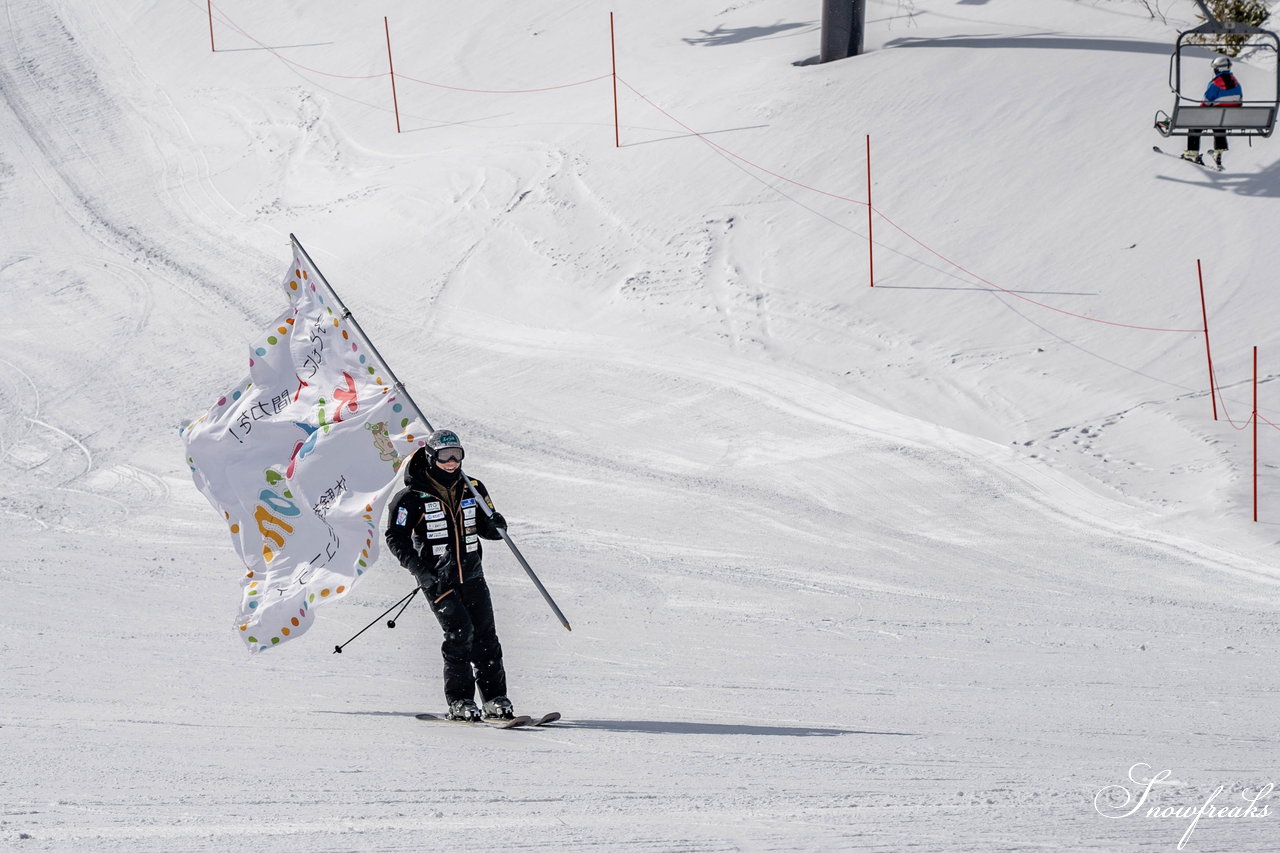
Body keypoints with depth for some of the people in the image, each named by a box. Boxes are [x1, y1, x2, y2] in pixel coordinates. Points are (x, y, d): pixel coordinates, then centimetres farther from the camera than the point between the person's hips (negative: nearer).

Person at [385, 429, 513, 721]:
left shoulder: (472, 489, 7)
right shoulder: (413, 497, -7)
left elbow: (486, 529, 16)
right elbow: (396, 537, -6)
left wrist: (496, 525, -9)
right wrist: (419, 570, -19)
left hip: (471, 573, 4)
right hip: (437, 577, -4)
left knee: (485, 635, -1)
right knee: (460, 632, -16)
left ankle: (495, 699, 7)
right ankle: (460, 701, -8)